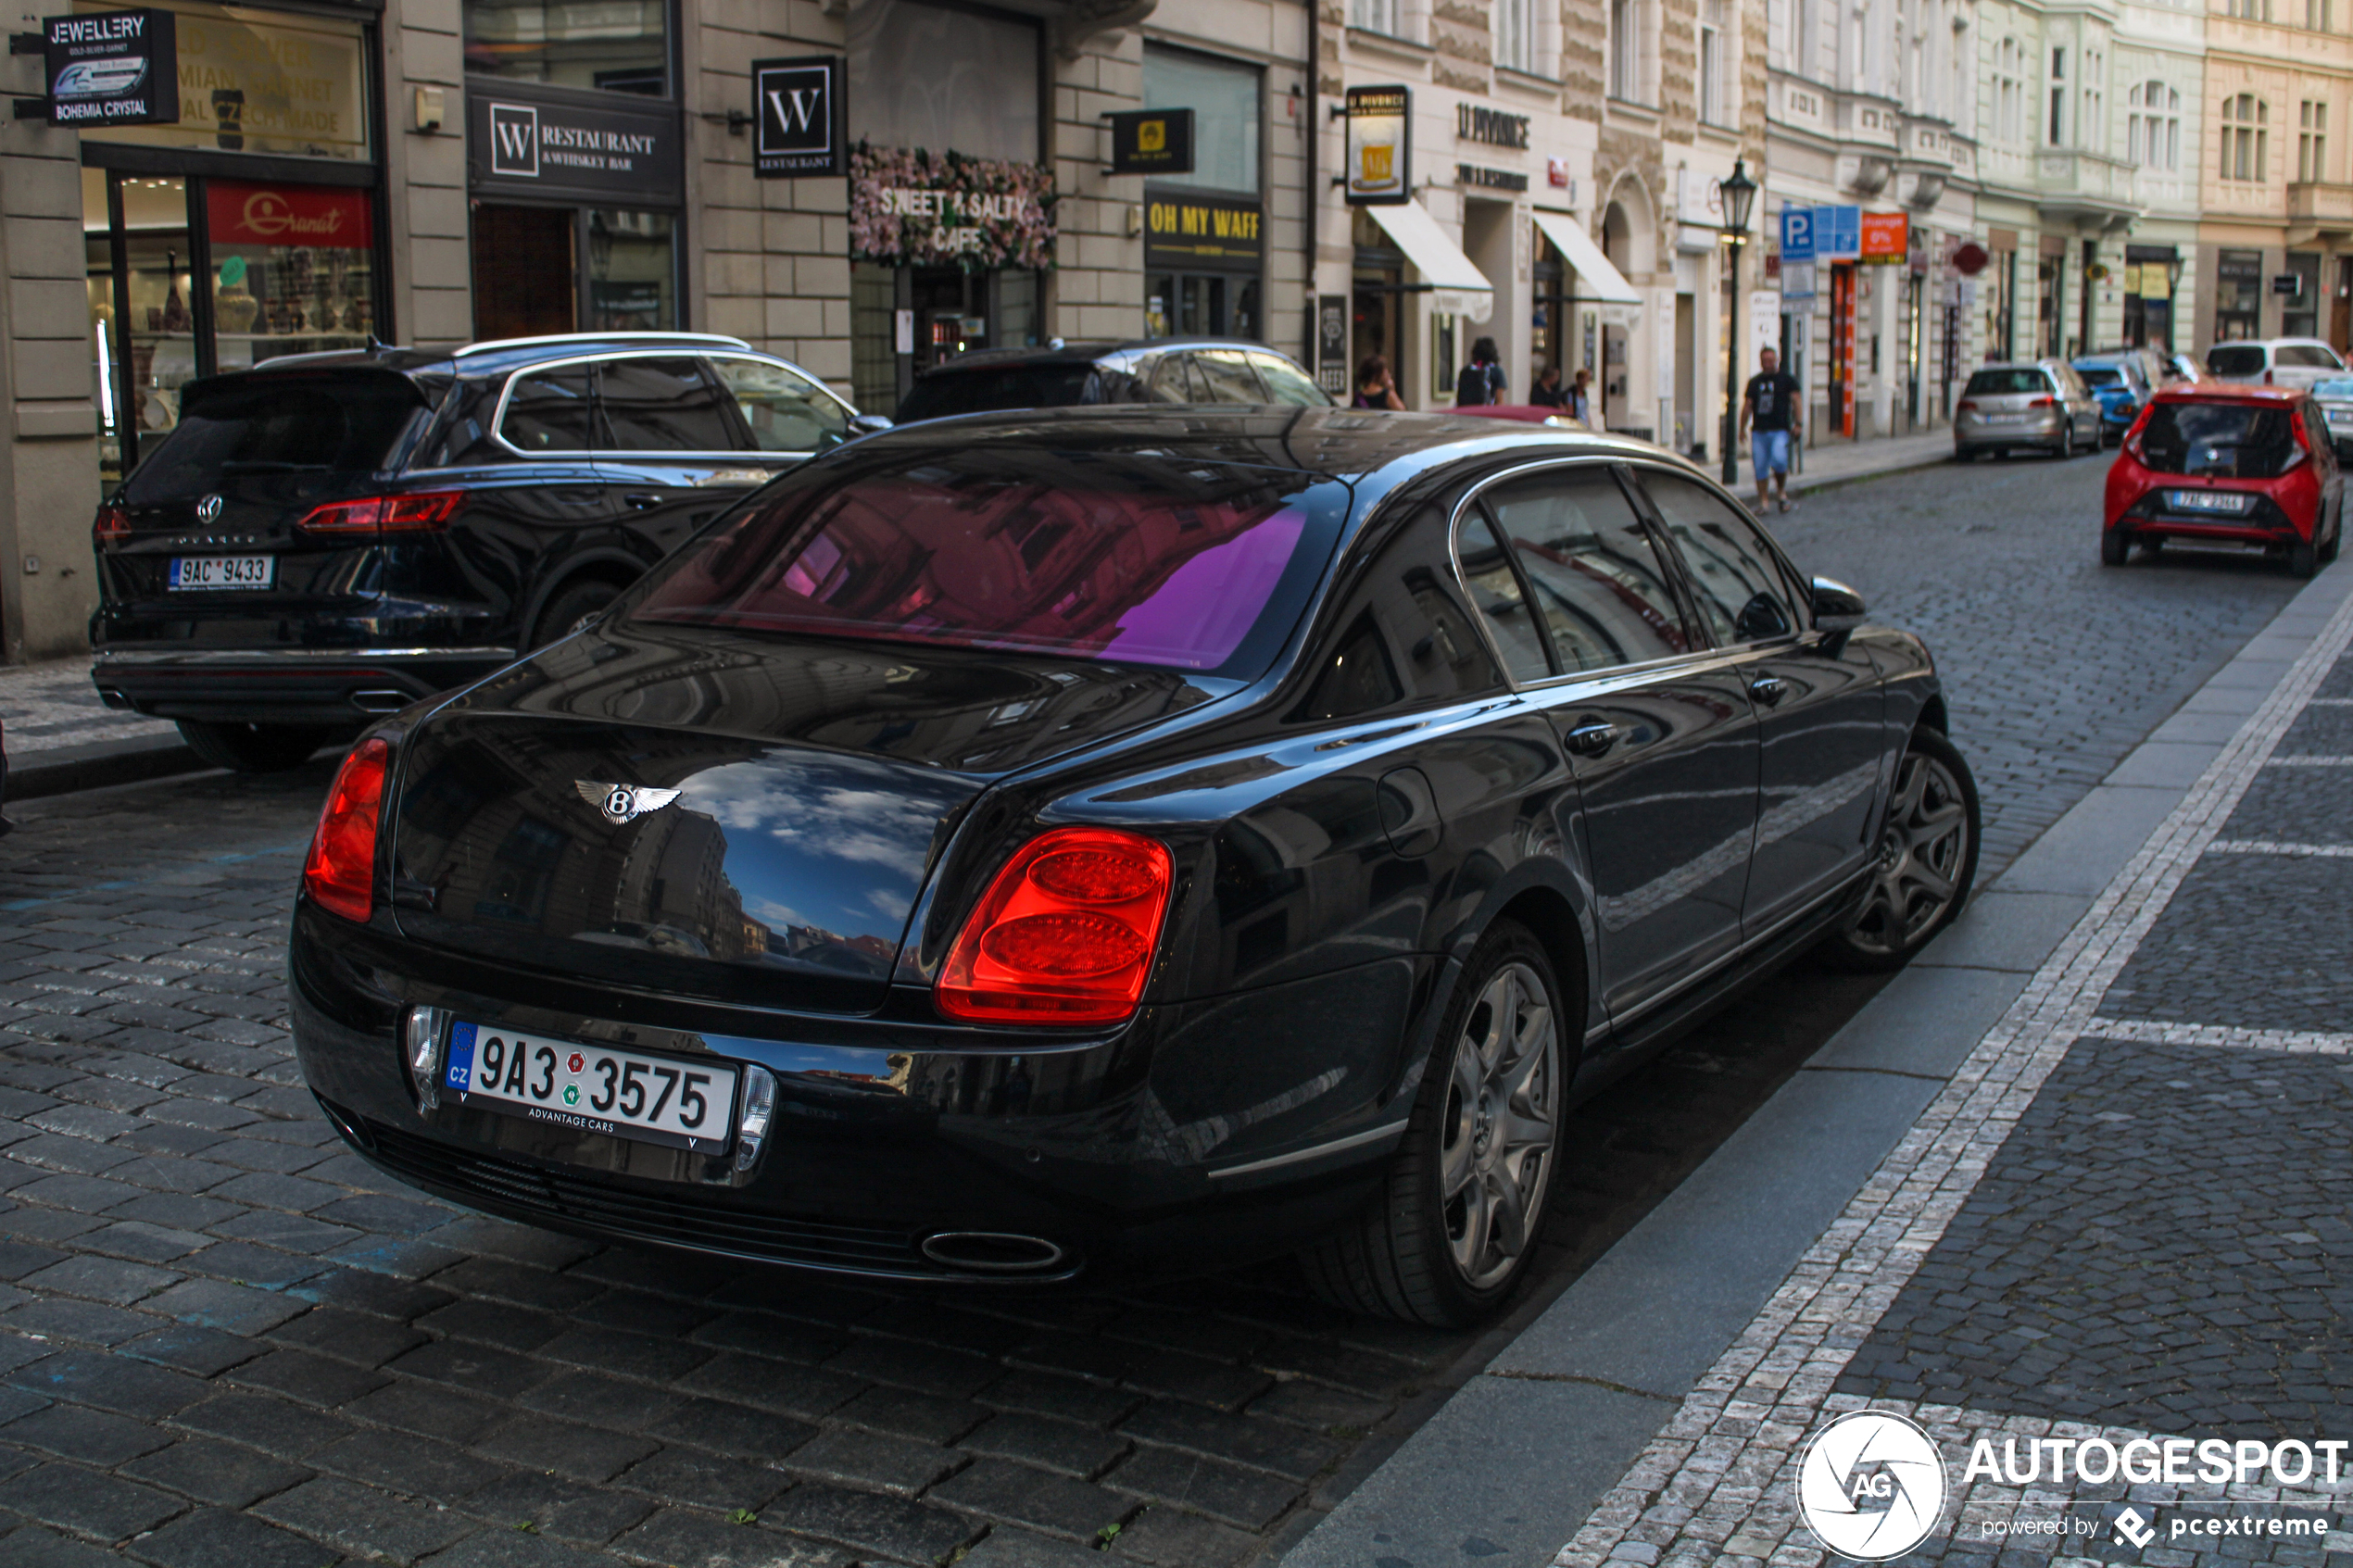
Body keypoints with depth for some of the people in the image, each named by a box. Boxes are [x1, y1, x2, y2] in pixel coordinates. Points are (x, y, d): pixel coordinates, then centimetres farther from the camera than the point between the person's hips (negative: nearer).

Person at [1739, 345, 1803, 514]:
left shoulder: (1787, 379, 6)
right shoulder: (1754, 381, 15)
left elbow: (1795, 401, 2)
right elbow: (1747, 405, 17)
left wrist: (1796, 424, -9)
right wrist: (1742, 428, 11)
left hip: (1780, 430, -4)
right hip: (1759, 431, 4)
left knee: (1779, 459, -23)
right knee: (1760, 467, 1)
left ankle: (1781, 491, 1)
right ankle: (1762, 502, 9)